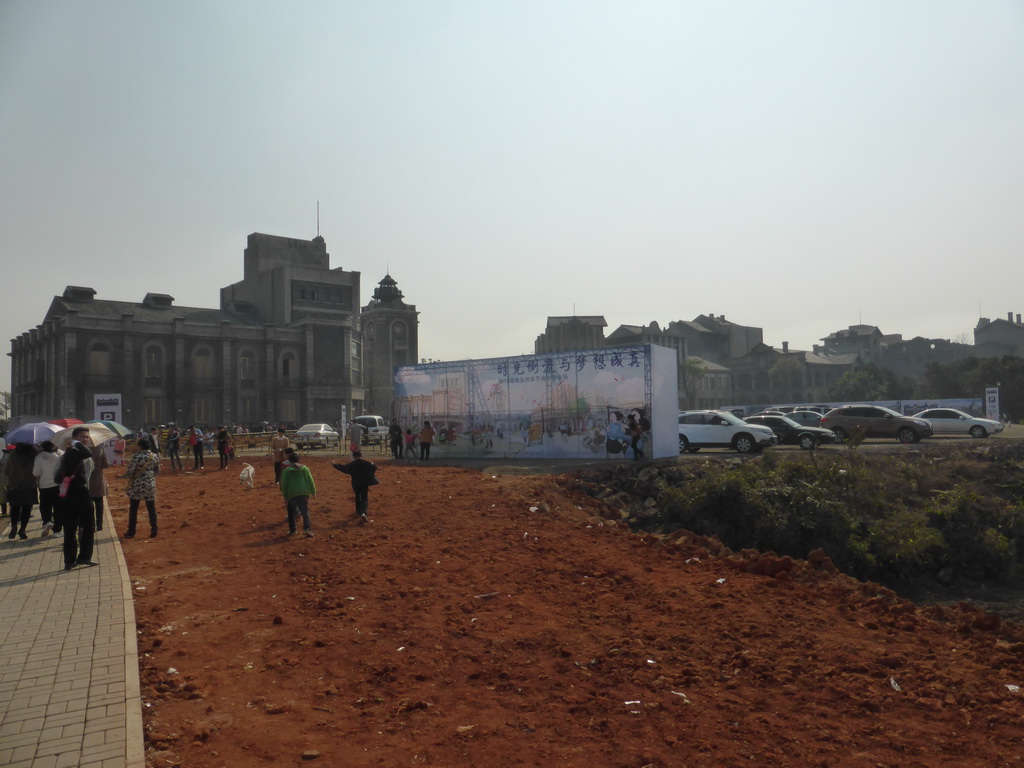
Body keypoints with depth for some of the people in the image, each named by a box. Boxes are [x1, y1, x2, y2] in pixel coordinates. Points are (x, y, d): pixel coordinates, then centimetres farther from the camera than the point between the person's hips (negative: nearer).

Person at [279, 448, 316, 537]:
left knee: (291, 513, 17)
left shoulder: (287, 470, -1)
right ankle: (307, 528, -8)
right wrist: (313, 491, 14)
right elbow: (311, 481, 4)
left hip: (292, 494, -1)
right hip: (304, 493, 1)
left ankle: (292, 530, 18)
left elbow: (284, 484, -2)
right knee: (305, 511, 9)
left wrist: (285, 496, 5)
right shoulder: (305, 468, 3)